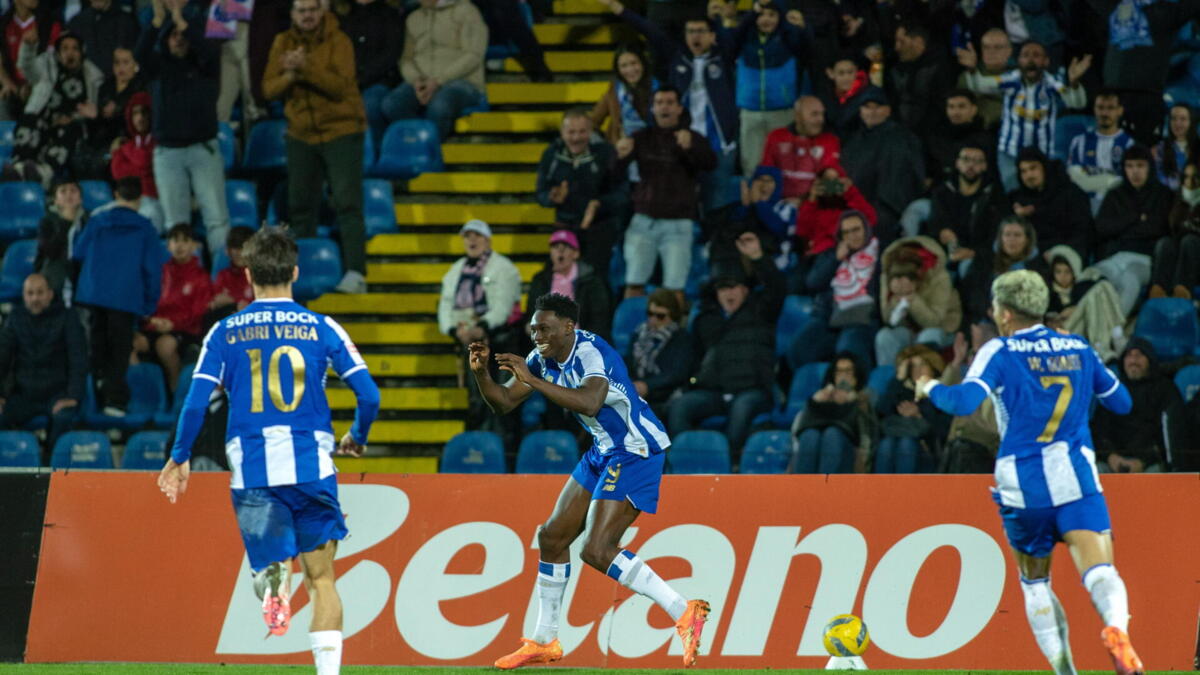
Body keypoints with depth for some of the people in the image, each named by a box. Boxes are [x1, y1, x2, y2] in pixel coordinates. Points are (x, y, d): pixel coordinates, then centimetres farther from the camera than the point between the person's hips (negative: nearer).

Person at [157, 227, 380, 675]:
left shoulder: (225, 333, 6)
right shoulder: (321, 328, 5)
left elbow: (196, 401, 0)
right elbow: (368, 394, 1)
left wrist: (178, 459, 14)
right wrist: (356, 438, 21)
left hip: (251, 470, 0)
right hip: (312, 466, 0)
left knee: (270, 559, 9)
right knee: (322, 577, 7)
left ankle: (274, 578, -29)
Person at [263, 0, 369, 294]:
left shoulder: (338, 42, -8)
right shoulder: (283, 43, 4)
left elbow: (340, 86, -21)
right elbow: (269, 88, -2)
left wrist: (306, 68, -30)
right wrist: (290, 75, -21)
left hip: (340, 131, -5)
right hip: (301, 134, 5)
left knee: (347, 203, -12)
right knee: (300, 205, 11)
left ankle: (356, 273, -16)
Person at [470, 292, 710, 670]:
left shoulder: (590, 353, -22)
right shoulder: (545, 358, 5)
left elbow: (589, 402, -41)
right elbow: (504, 403, 8)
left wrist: (533, 380, -39)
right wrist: (481, 372, -11)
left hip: (636, 451, -10)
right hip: (605, 452, 10)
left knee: (596, 550, -18)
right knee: (552, 537, 12)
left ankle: (684, 613, -17)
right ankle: (543, 642, 24)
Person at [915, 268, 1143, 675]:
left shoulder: (1000, 352, 0)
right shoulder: (1078, 349, 12)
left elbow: (964, 402, -14)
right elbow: (1121, 402, 23)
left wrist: (931, 389, 6)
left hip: (1022, 485, -1)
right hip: (1076, 479, 1)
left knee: (1035, 581, 17)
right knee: (1099, 570, -13)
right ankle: (1116, 628, -44)